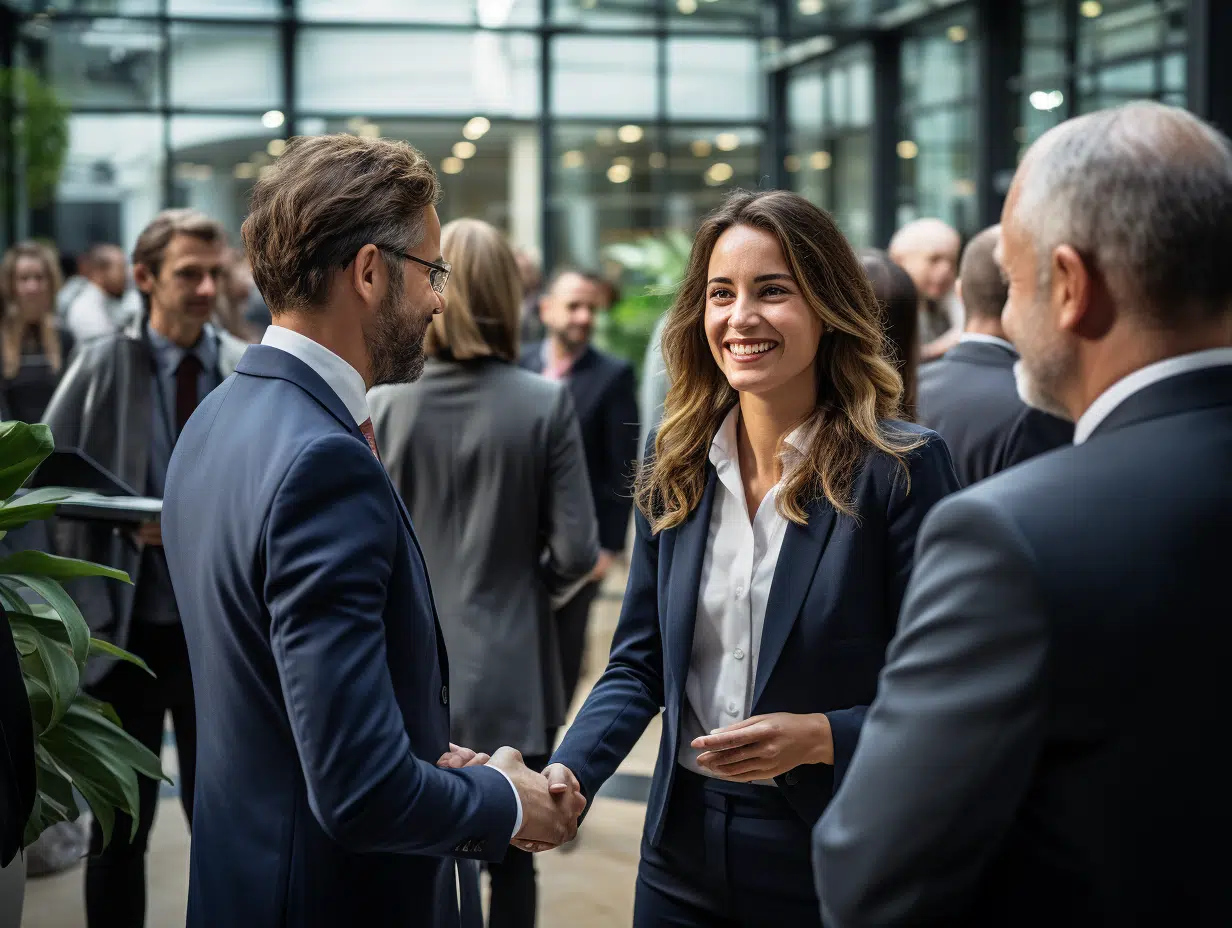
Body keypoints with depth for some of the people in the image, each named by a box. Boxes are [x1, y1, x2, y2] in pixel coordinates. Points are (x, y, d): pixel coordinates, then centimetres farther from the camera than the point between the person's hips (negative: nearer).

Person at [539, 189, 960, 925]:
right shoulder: (675, 468, 3)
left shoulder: (900, 469, -12)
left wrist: (820, 737, -24)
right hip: (684, 847, 4)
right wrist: (567, 773, -8)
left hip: (835, 861, -4)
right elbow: (639, 664, 7)